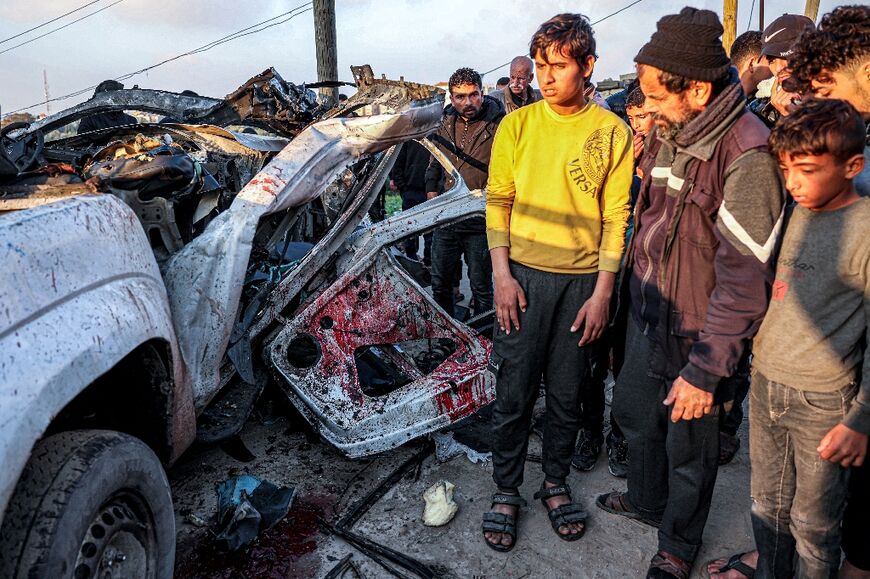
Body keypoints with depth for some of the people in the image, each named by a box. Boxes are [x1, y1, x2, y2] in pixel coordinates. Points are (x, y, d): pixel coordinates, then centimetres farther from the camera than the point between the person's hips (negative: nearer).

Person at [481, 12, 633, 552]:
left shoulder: (613, 131, 0)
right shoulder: (517, 125, 2)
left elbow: (616, 216, 1)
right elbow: (498, 201, 3)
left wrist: (603, 292, -4)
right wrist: (502, 273, -6)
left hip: (583, 280, 1)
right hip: (524, 276, 0)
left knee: (567, 395, 11)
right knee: (514, 394, 5)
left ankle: (556, 482, 32)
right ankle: (506, 492, 23)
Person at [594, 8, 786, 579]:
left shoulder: (747, 153, -24)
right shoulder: (667, 131, 1)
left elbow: (745, 279, -25)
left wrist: (705, 368, -23)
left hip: (698, 331, -7)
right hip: (648, 312, 8)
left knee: (689, 446, 13)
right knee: (634, 409, 23)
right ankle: (645, 499, 51)